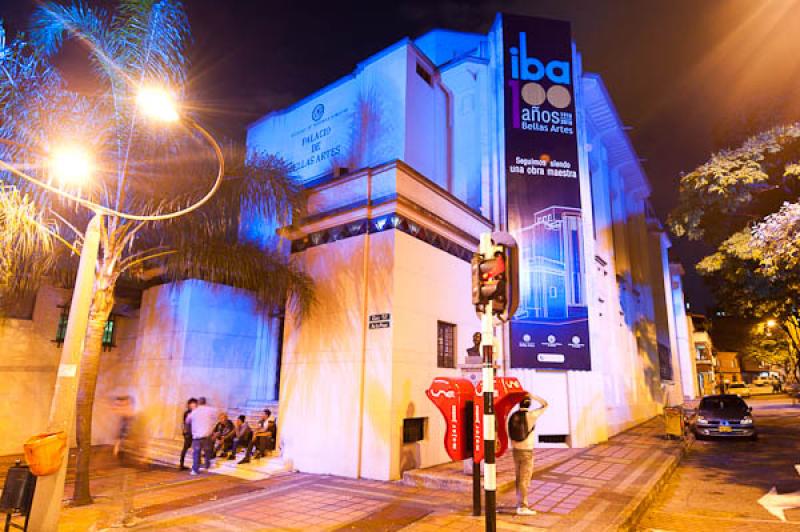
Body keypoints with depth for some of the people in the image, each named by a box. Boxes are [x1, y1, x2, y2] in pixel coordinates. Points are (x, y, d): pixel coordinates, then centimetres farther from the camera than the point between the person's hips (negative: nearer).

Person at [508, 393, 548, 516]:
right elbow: (545, 405, -3)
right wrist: (533, 396, 1)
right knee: (525, 479, 0)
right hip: (527, 451, -5)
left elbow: (510, 434, 7)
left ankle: (520, 503, 29)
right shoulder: (531, 415, -14)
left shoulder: (513, 416, 0)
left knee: (518, 478, 17)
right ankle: (522, 507, 2)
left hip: (516, 450, 5)